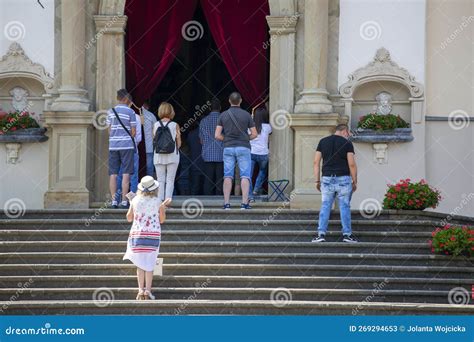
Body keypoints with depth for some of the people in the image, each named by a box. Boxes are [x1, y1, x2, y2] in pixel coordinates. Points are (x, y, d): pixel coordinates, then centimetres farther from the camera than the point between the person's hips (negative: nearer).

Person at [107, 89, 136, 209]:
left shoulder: (111, 112, 8)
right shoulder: (130, 112, -3)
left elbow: (109, 130, 10)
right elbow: (133, 132, -1)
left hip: (113, 145, 3)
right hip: (127, 145, -3)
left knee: (113, 174, 4)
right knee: (125, 174, -1)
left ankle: (113, 200, 2)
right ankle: (124, 200, -4)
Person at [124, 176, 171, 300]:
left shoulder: (135, 200, -1)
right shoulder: (157, 202, -5)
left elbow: (129, 218, 7)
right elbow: (161, 220, 4)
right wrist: (164, 207, 17)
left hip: (137, 235, 1)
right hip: (153, 235, -1)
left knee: (140, 264, 6)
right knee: (149, 264, 4)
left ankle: (141, 290, -4)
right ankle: (148, 290, -4)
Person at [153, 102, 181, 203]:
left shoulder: (156, 125, -1)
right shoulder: (175, 125, -5)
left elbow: (153, 141, 3)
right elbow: (179, 143, -2)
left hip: (158, 156, 1)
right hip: (172, 156, -1)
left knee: (160, 180, 7)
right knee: (170, 180, 3)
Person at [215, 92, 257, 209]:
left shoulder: (223, 115, 2)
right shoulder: (246, 115, -1)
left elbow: (217, 135, -1)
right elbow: (254, 134, 0)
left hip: (228, 148, 2)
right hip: (243, 147, -2)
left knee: (228, 176, 5)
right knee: (245, 176, -2)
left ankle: (226, 203, 0)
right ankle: (245, 202, -11)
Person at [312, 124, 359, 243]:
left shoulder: (323, 142, 6)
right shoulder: (347, 143, -3)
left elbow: (316, 162, 3)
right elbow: (352, 164, -7)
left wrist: (317, 180, 8)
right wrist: (354, 181, 2)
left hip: (327, 179, 2)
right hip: (343, 179, -2)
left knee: (325, 206, 5)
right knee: (345, 207, 5)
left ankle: (321, 234, -1)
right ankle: (347, 234, 5)